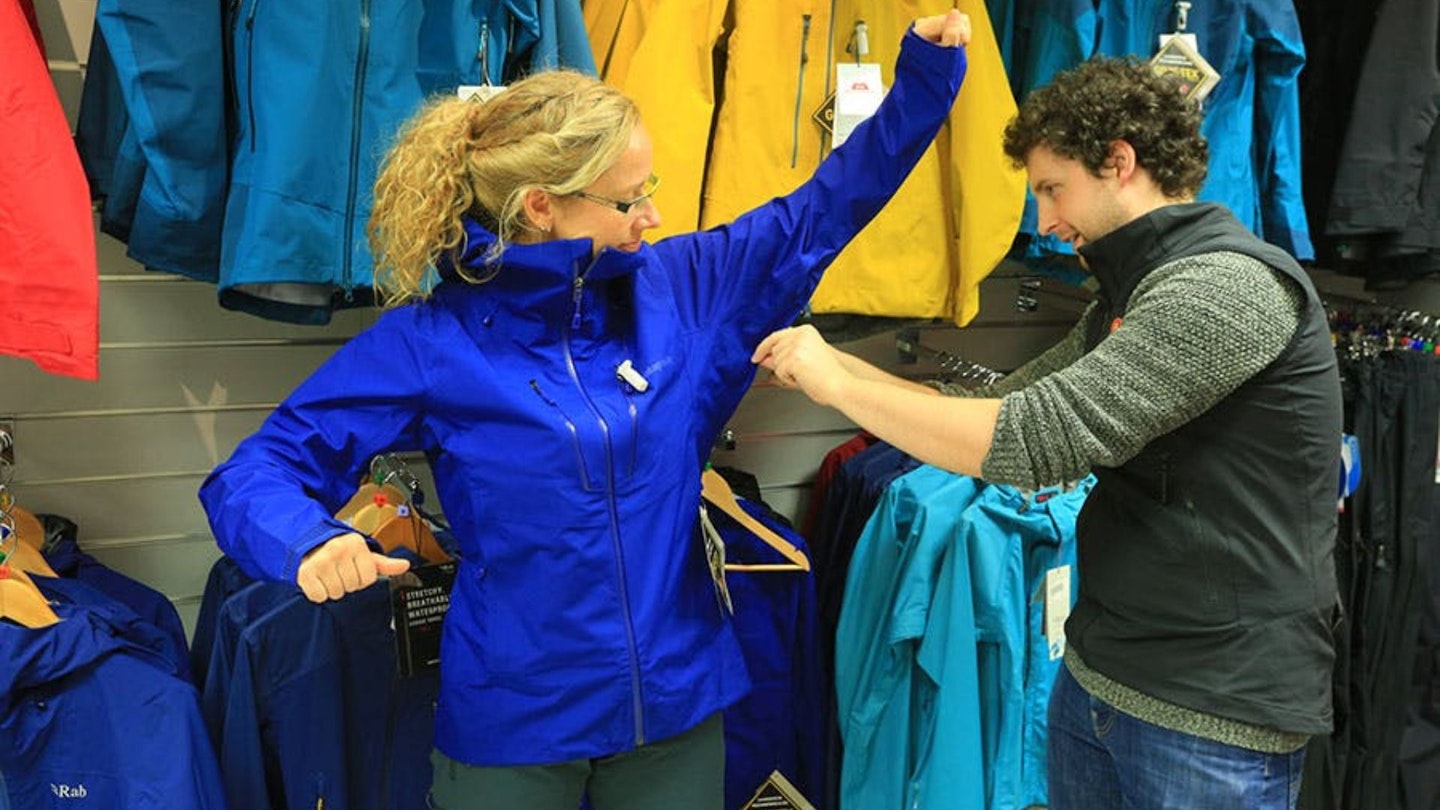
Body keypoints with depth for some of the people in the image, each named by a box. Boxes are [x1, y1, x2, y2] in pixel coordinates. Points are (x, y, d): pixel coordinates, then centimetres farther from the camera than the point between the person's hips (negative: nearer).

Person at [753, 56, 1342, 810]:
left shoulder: (1231, 286, -20)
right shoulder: (1131, 298, 11)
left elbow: (1034, 440, -28)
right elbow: (1004, 408, 10)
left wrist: (837, 384, -18)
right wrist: (836, 364, 0)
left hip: (1209, 715, -8)